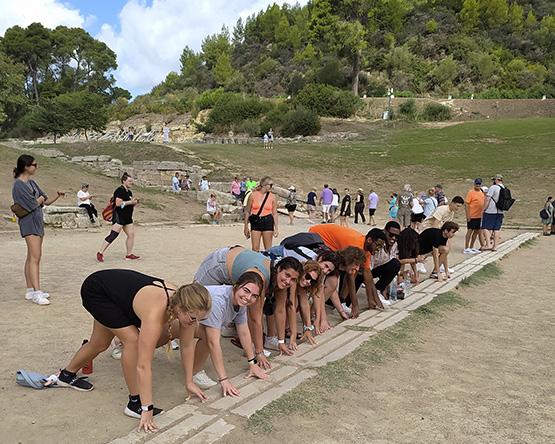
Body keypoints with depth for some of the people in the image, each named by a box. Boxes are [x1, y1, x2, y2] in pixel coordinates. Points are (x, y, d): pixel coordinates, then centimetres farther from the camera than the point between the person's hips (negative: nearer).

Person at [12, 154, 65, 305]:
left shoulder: (31, 182, 14)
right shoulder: (19, 185, -13)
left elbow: (46, 201, 16)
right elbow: (32, 204, -18)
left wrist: (57, 196, -1)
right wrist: (40, 199, 1)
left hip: (38, 222, 9)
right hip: (29, 223, -9)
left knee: (32, 258, 11)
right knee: (35, 257, -14)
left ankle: (30, 290, 17)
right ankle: (37, 293, -16)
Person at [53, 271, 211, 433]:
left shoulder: (185, 304, -23)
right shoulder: (155, 312, -41)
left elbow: (187, 346, -8)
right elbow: (143, 366, -39)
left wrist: (189, 383, -3)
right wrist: (147, 409, -36)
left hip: (121, 285, 7)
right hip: (95, 290, -7)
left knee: (101, 344, 21)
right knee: (132, 339, -21)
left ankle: (68, 375, 50)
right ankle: (135, 402, -5)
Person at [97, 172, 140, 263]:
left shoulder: (129, 192, 18)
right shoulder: (120, 190, -10)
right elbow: (118, 203, -22)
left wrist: (135, 203, 7)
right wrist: (130, 202, -17)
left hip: (127, 217, 9)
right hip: (119, 216, -9)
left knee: (131, 235, 6)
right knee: (113, 235, -13)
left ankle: (129, 255, 15)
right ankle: (100, 253, -8)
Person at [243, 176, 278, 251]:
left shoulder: (272, 197, 2)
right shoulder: (253, 195, -1)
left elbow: (275, 213, 4)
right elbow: (247, 211, 5)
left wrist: (276, 228, -2)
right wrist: (246, 226, 5)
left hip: (268, 222, 1)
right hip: (255, 222, 0)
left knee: (268, 249, 4)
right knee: (255, 248, -1)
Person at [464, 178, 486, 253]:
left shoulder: (482, 192, 12)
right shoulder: (471, 192, -10)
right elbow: (466, 204, -13)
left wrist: (483, 212, 16)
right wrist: (468, 215, -18)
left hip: (479, 216, 8)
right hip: (472, 216, -7)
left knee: (476, 231, 11)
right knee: (470, 231, -5)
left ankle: (471, 247, 21)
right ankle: (466, 249, -2)